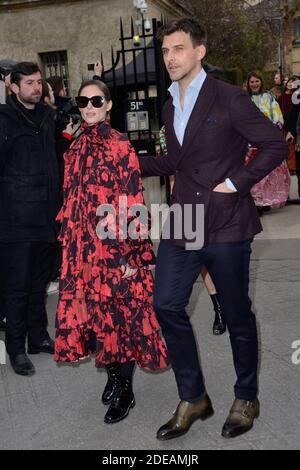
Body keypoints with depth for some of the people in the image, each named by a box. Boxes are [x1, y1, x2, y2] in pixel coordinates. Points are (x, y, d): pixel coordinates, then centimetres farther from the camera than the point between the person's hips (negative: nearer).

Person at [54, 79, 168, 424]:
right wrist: (69, 243, 12)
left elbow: (133, 202, -11)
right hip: (83, 247, 6)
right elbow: (70, 200, 14)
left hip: (115, 247, -5)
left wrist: (130, 253, -15)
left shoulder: (120, 146, -8)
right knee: (94, 310, 12)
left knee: (120, 310, 3)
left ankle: (124, 391, 17)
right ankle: (112, 375, 31)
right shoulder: (76, 148, 10)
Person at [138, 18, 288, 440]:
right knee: (166, 304, 3)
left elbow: (276, 145, -9)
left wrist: (235, 183, -14)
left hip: (225, 223, -6)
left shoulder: (228, 98, -8)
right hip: (183, 222, 6)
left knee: (237, 314, 7)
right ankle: (193, 398, 20)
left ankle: (246, 399, 28)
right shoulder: (170, 108, 14)